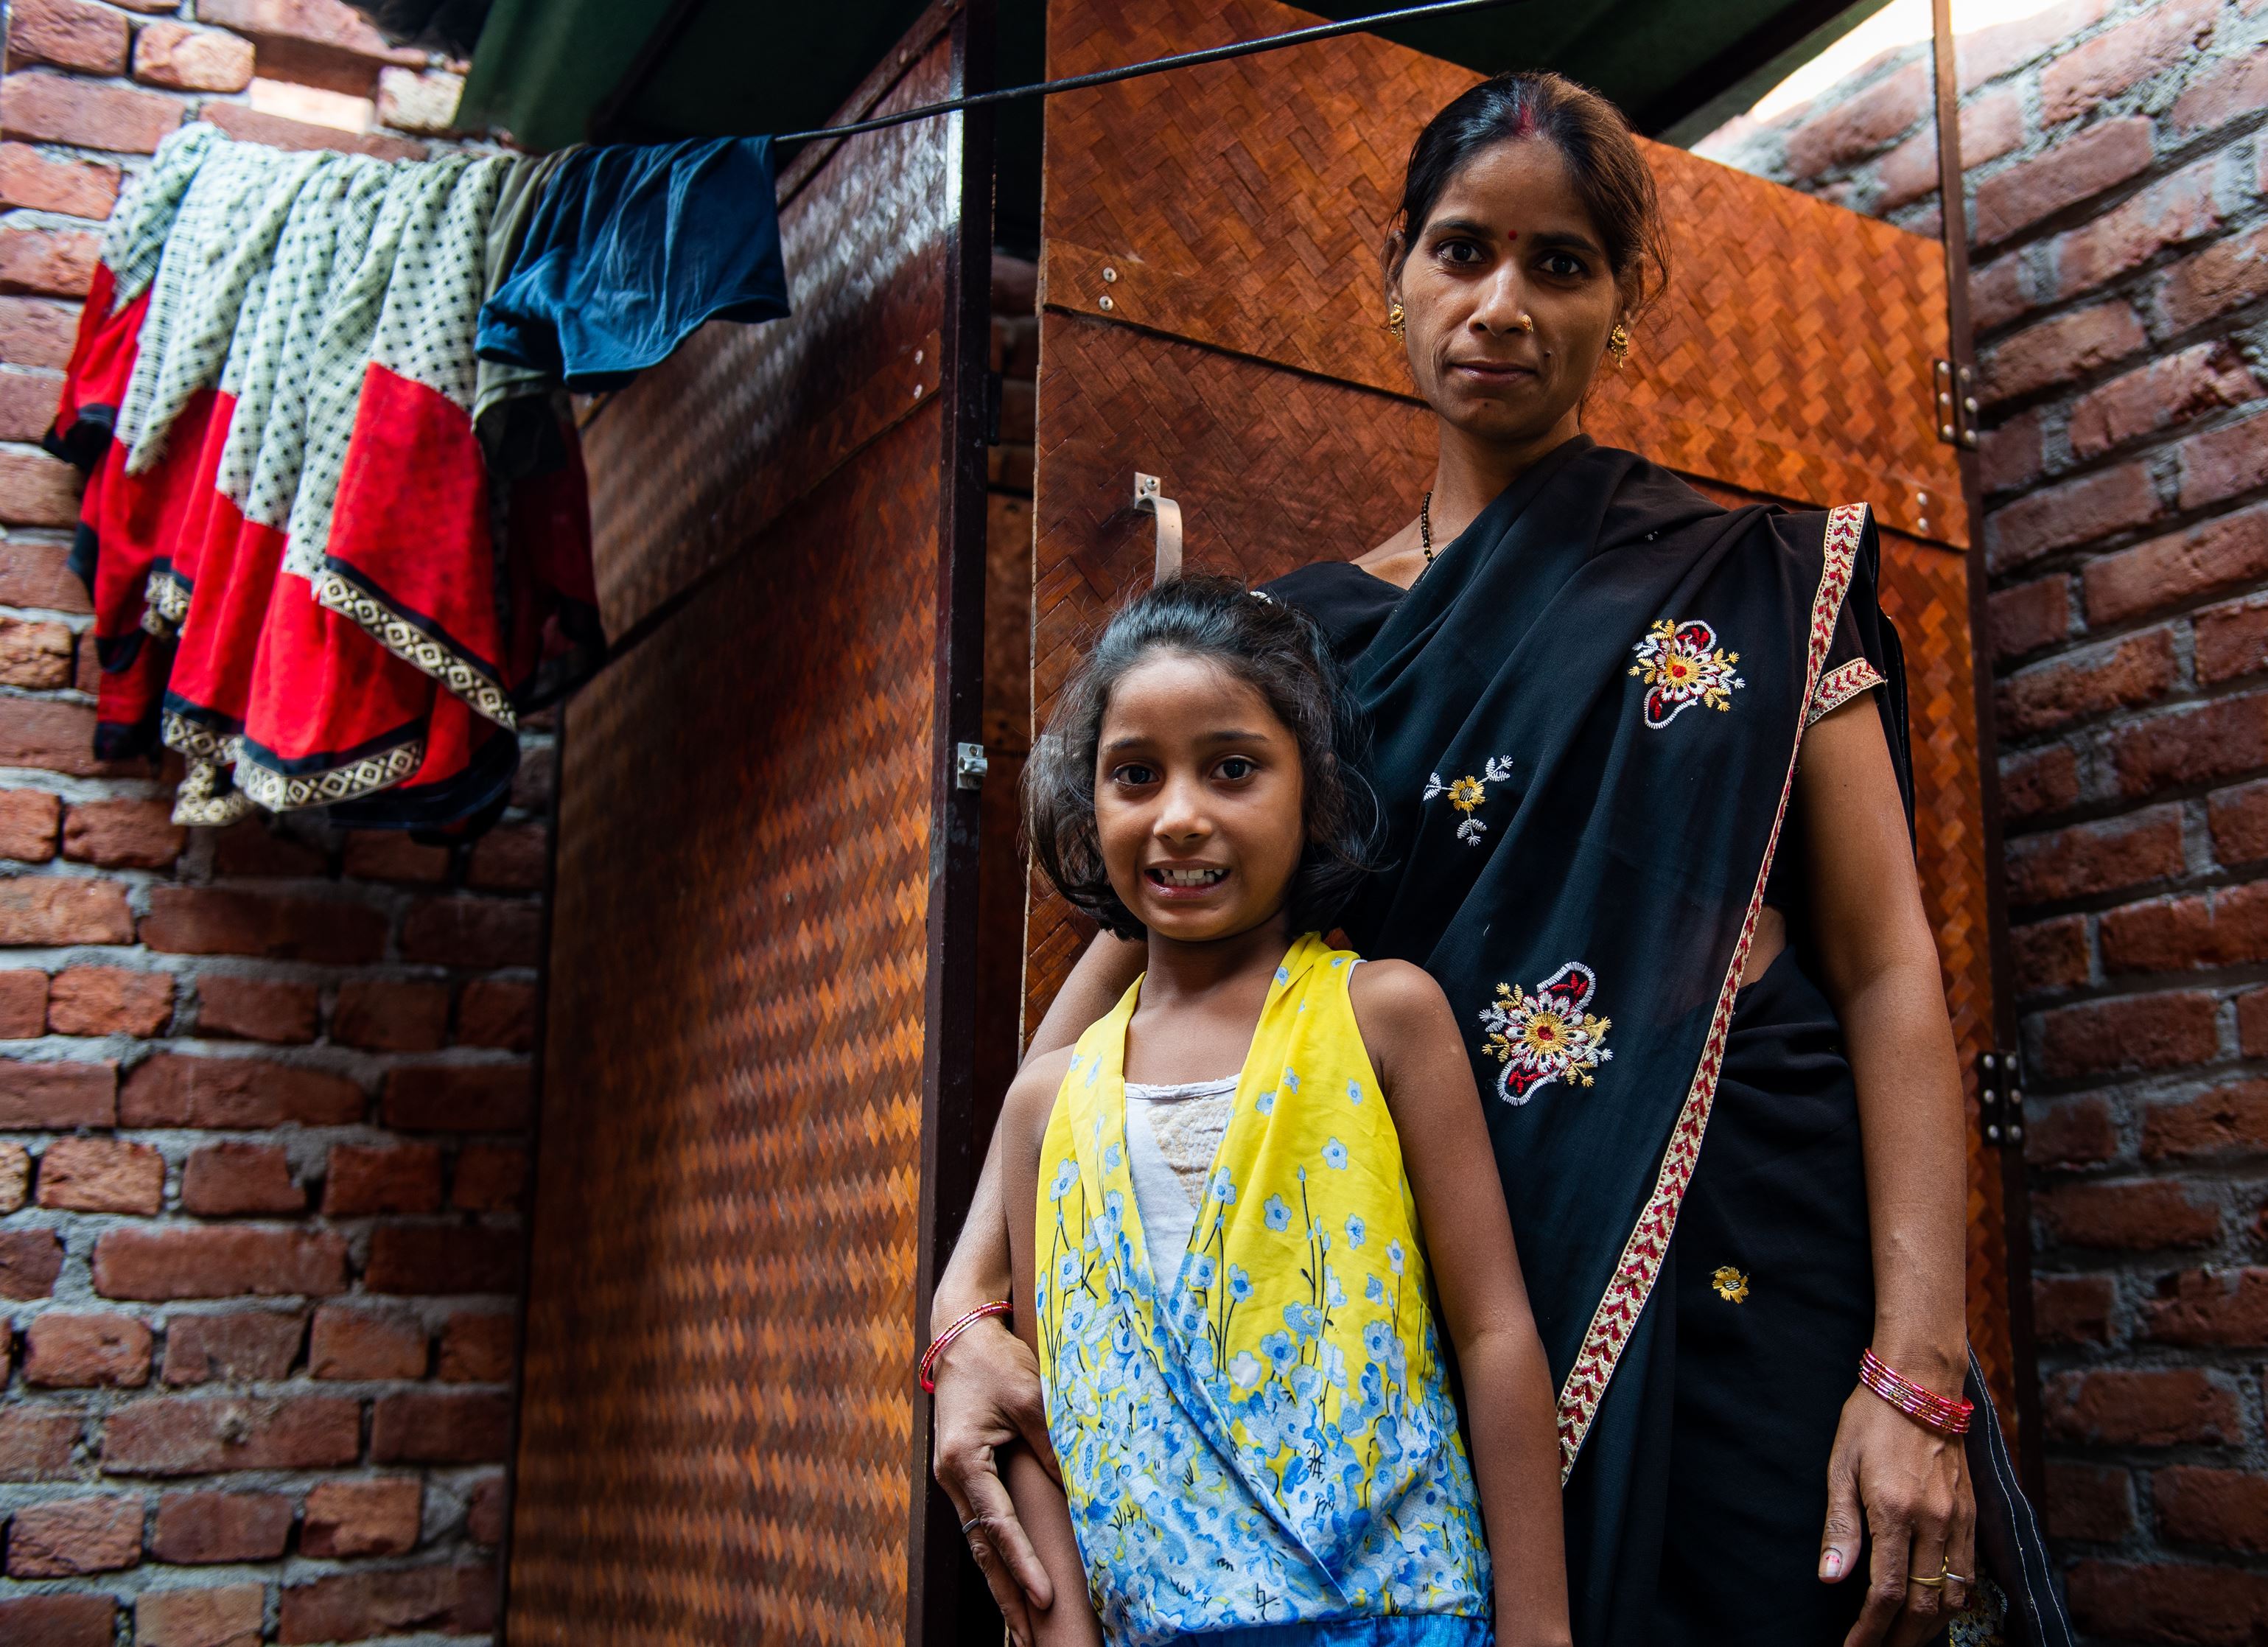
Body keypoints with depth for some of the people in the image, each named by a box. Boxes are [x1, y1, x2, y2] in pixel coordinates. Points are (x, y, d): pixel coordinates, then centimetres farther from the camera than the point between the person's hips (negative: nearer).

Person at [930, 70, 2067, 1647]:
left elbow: (1888, 966, -2)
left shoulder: (1757, 585, 5)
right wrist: (970, 1306, -13)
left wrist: (1920, 1368, -13)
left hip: (1754, 1284, -1)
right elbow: (1123, 965, 1)